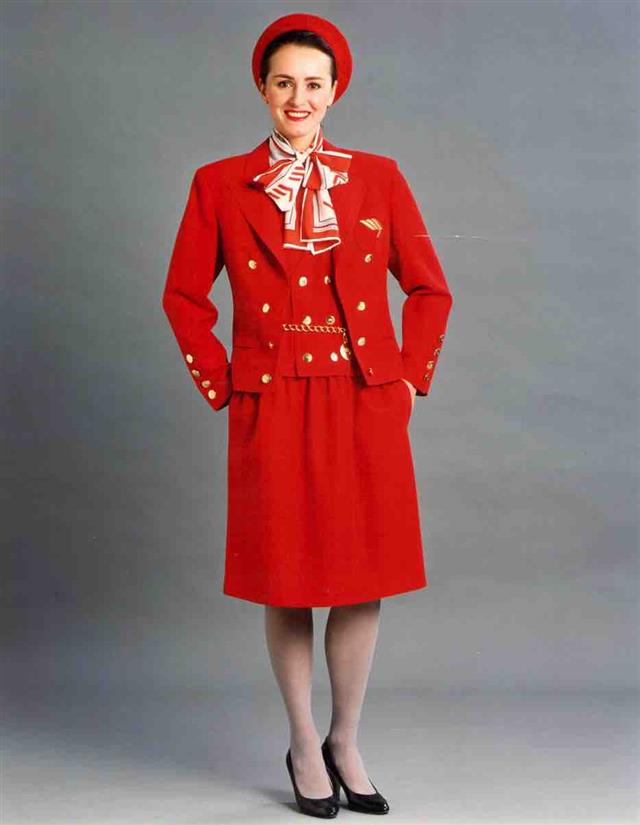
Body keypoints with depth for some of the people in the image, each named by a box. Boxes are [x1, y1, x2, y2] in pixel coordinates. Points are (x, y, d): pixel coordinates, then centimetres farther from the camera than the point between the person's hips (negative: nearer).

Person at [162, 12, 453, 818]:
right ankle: (303, 747, 24)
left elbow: (429, 289, 10)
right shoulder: (219, 185, 2)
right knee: (287, 582, 5)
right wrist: (222, 385, 1)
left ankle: (346, 743, 24)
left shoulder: (378, 178, 5)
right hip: (272, 410, -1)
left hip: (366, 405, 1)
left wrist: (410, 378, 3)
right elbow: (183, 298, 8)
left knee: (363, 583, 4)